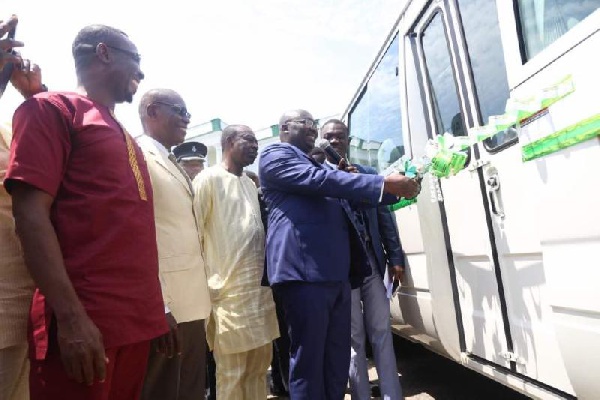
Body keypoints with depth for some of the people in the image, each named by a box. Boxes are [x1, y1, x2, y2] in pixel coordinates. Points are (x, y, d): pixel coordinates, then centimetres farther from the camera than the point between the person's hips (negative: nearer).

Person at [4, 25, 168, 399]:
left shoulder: (126, 137, 19)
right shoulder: (52, 108, -1)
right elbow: (30, 212, -12)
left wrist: (156, 308, 15)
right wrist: (71, 317, -18)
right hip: (84, 322, -7)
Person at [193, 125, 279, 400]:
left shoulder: (250, 184, 17)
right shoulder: (209, 179, -4)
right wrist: (205, 285, -10)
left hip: (260, 288, 7)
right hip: (229, 290, -7)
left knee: (259, 367, 14)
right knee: (232, 374, 3)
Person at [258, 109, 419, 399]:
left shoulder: (317, 164, 28)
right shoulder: (275, 154, 1)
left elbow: (338, 190, 28)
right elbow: (319, 180, -14)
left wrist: (396, 190, 16)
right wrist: (384, 183, -17)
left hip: (336, 274, 9)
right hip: (304, 271, -8)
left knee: (337, 361, 14)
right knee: (308, 362, 0)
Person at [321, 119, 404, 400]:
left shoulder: (369, 173, 13)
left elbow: (385, 218, 10)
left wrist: (395, 257, 5)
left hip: (372, 260, 4)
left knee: (381, 331, 10)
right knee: (353, 336, 8)